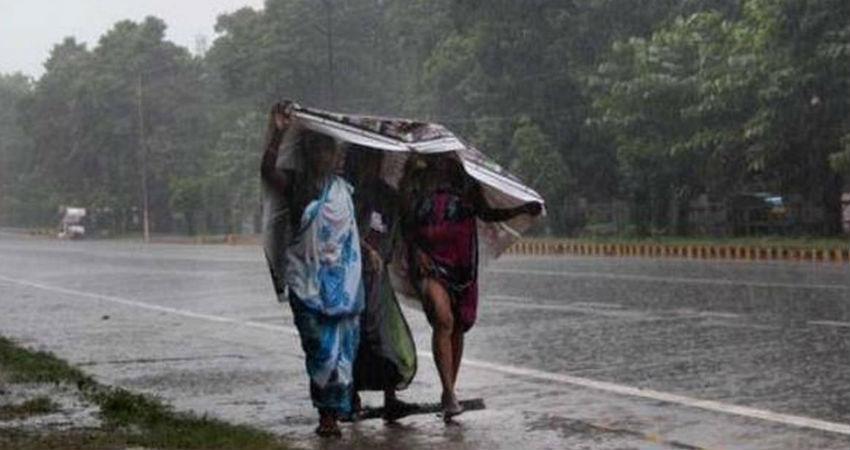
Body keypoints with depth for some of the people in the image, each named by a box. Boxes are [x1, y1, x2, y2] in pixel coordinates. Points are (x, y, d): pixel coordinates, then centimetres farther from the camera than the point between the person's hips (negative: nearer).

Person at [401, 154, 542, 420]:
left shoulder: (465, 181, 9)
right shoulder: (415, 182, 4)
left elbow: (486, 214, 18)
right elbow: (405, 225, 6)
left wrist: (523, 210, 9)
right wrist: (415, 250, -10)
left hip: (462, 264, 3)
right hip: (429, 263, -3)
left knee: (457, 327, 7)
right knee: (443, 320, -22)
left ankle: (449, 392, 21)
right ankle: (449, 394, -23)